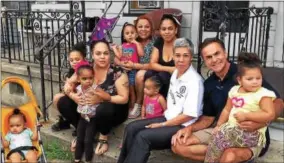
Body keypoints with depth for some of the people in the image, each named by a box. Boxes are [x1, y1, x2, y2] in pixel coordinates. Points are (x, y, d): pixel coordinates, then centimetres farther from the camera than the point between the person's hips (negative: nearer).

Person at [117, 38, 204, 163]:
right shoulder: (175, 73, 7)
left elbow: (190, 115, -21)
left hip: (184, 126, -8)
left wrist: (162, 125, -15)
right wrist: (164, 116, 4)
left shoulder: (195, 81, -19)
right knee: (131, 128, -4)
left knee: (142, 137, -23)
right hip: (169, 118, 8)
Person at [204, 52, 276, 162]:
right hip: (232, 129, 6)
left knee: (221, 137, -24)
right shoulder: (234, 90, 8)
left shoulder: (263, 94, -10)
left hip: (253, 133, -6)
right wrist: (218, 126, 5)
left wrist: (246, 116, -19)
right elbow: (227, 110, 15)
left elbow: (270, 115, -20)